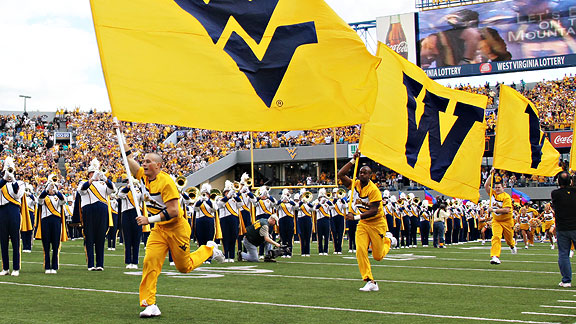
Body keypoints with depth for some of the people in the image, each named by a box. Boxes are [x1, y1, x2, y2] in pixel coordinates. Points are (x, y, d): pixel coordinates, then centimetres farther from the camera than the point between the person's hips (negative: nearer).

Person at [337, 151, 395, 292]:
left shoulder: (373, 190, -21)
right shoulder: (354, 184, -3)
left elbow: (373, 211, -24)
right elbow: (340, 175, -10)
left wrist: (356, 217, -30)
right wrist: (353, 160, -13)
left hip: (377, 223, -5)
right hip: (363, 223, 5)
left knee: (378, 256, 4)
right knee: (360, 251, -13)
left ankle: (388, 239, 37)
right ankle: (370, 282, -8)